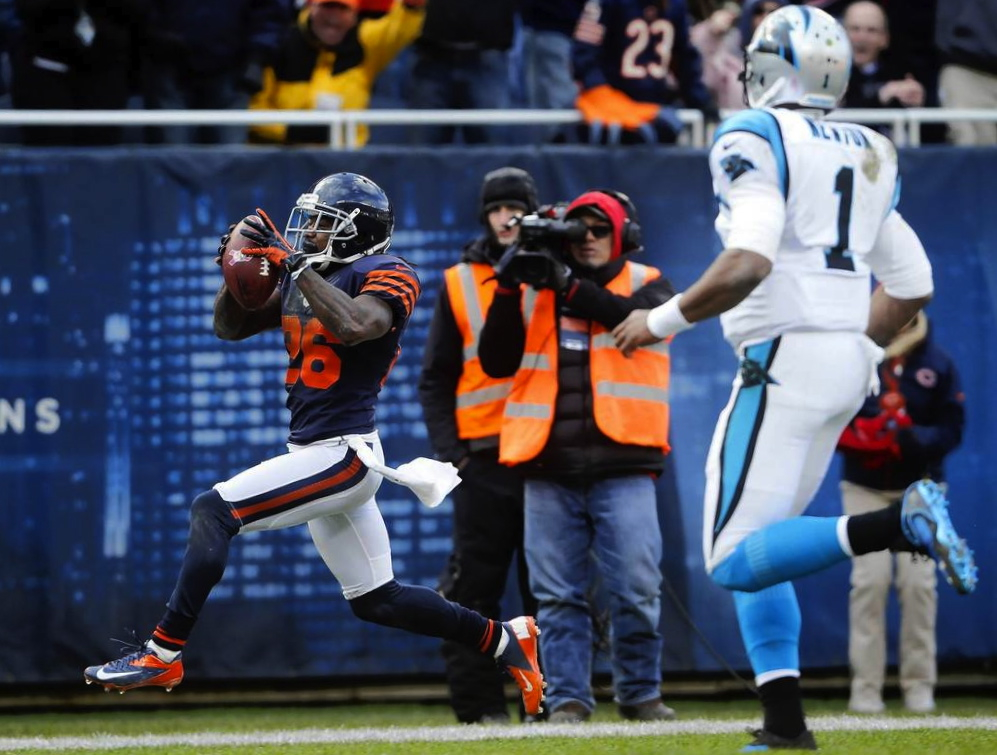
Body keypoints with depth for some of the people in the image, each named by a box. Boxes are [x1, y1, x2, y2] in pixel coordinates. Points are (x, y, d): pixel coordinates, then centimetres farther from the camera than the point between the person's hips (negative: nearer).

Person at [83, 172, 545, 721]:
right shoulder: (305, 279, 14)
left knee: (213, 510, -19)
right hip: (315, 455, 10)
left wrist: (294, 263, -24)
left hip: (343, 454, -10)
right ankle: (503, 639, 21)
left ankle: (163, 654, -22)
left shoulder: (387, 276, -9)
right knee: (376, 600, 13)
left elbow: (353, 325, -30)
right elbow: (230, 326, 16)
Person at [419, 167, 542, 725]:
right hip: (483, 459, 0)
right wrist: (448, 449, -2)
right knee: (473, 584, -4)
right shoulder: (460, 284, 10)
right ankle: (479, 703, -1)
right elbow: (437, 379, 9)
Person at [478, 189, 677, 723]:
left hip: (621, 464, -2)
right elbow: (496, 362, 7)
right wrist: (508, 288, -4)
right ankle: (568, 697, 5)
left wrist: (569, 284, -19)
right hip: (549, 469, 2)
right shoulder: (534, 292, 15)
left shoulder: (645, 285, 9)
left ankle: (639, 693, 8)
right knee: (557, 595, 0)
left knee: (635, 589, -5)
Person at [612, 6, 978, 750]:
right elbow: (912, 287, 15)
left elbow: (748, 263, -22)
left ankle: (898, 522, -28)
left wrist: (663, 320, -9)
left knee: (737, 560, -9)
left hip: (786, 358, -8)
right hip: (847, 365, 8)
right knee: (755, 549, 16)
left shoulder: (755, 139, -8)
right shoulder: (868, 155, 15)